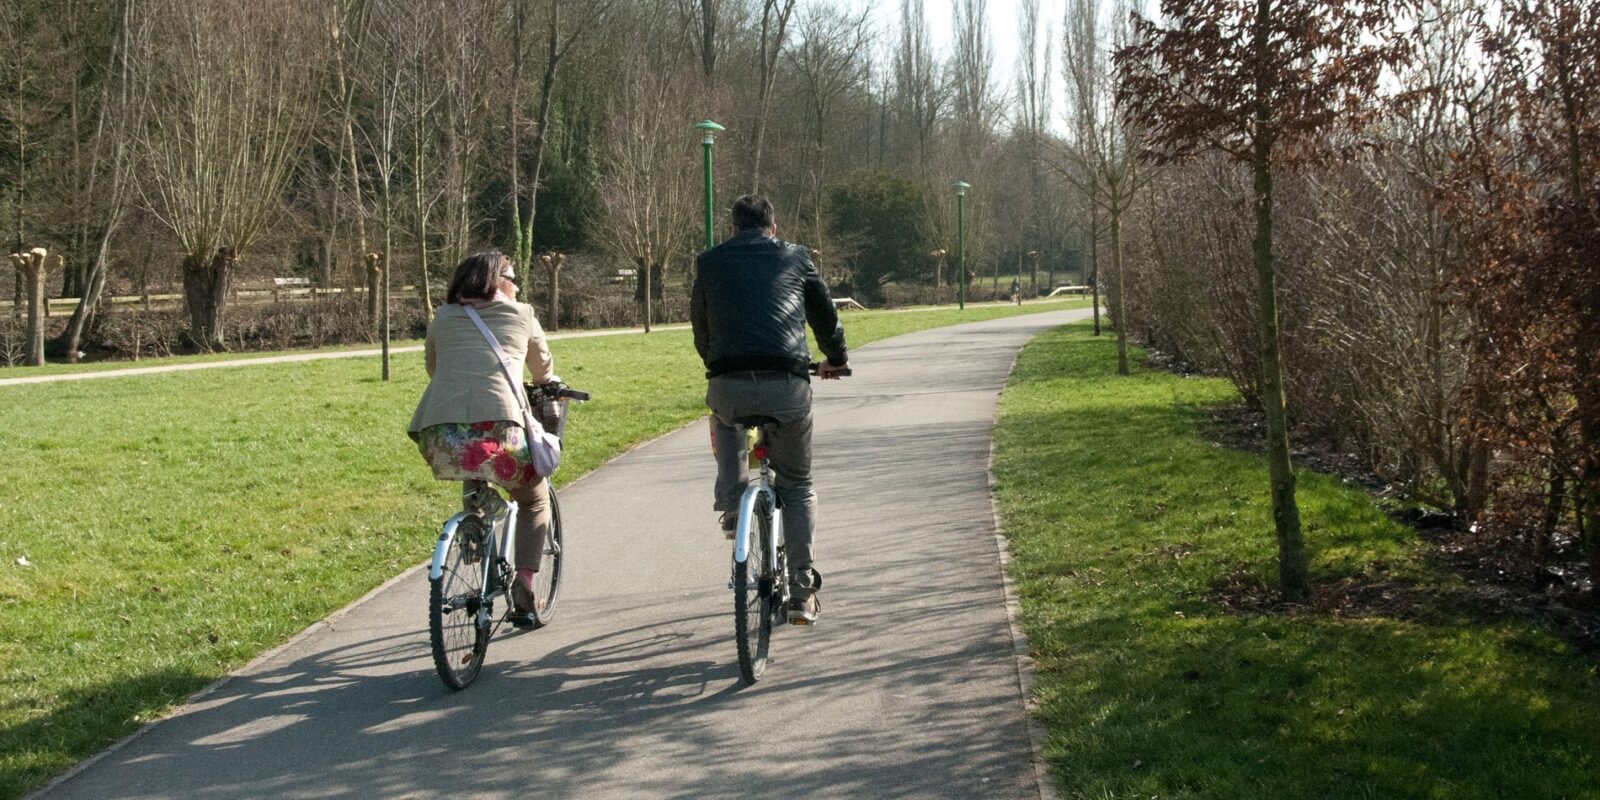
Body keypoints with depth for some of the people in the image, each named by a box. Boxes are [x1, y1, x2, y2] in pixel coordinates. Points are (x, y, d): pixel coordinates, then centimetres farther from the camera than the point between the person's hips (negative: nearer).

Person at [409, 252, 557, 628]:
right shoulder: (521, 315, 21)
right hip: (497, 428, -2)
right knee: (534, 500, 22)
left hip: (439, 432, 3)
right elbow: (545, 374, 33)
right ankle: (523, 588, 8)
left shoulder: (442, 319, 24)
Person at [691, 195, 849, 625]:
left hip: (728, 386, 1)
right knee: (797, 485, 17)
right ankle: (801, 592, 11)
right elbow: (825, 314, 26)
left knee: (723, 418, 39)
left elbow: (699, 326, 26)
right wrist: (837, 359, 45)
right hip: (787, 386, 0)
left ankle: (731, 502, 20)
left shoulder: (710, 262, 17)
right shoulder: (794, 258, 16)